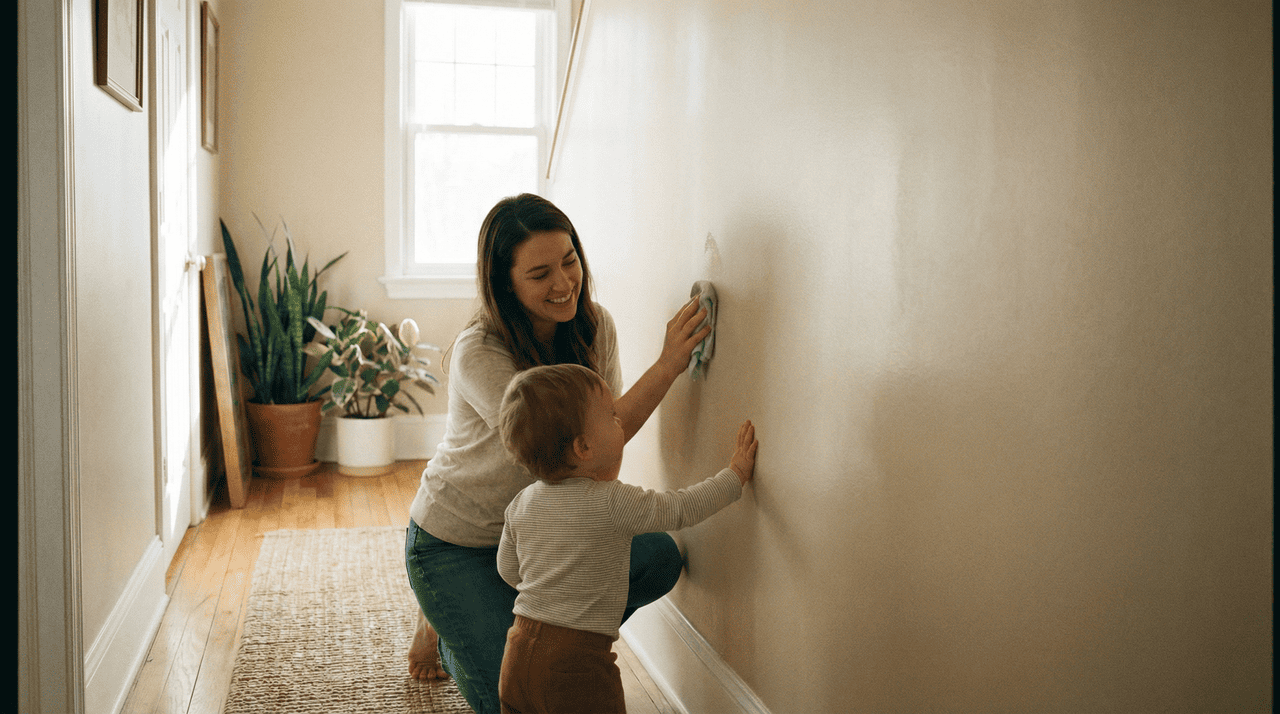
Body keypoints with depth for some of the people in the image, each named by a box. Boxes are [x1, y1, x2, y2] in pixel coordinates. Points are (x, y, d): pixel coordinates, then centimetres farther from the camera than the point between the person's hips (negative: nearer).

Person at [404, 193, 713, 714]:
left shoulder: (594, 325, -10)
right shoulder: (479, 354, -29)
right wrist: (668, 364, -40)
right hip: (454, 546, -5)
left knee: (658, 557, -18)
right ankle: (442, 625, 20)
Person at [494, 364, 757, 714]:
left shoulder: (521, 504, 3)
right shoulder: (612, 502, -16)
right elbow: (681, 509, -9)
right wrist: (736, 474, 2)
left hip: (519, 651, 6)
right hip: (576, 663, -6)